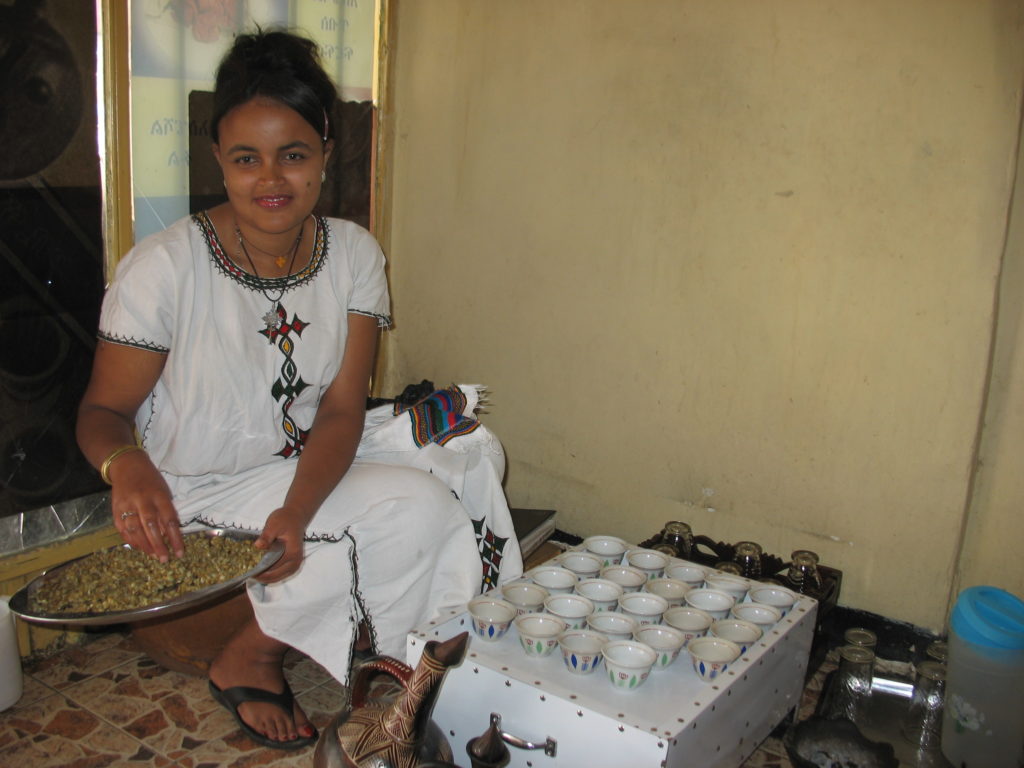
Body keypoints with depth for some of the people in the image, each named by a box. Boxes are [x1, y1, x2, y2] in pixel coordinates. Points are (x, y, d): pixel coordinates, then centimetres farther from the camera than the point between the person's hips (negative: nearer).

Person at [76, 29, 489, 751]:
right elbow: (103, 409, -9)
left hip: (309, 475, 5)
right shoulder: (164, 266, -17)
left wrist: (295, 511, -26)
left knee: (426, 502, -23)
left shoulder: (354, 254, -6)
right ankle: (246, 658, 4)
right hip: (190, 498, -4)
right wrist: (126, 464, -34)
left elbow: (342, 408, -9)